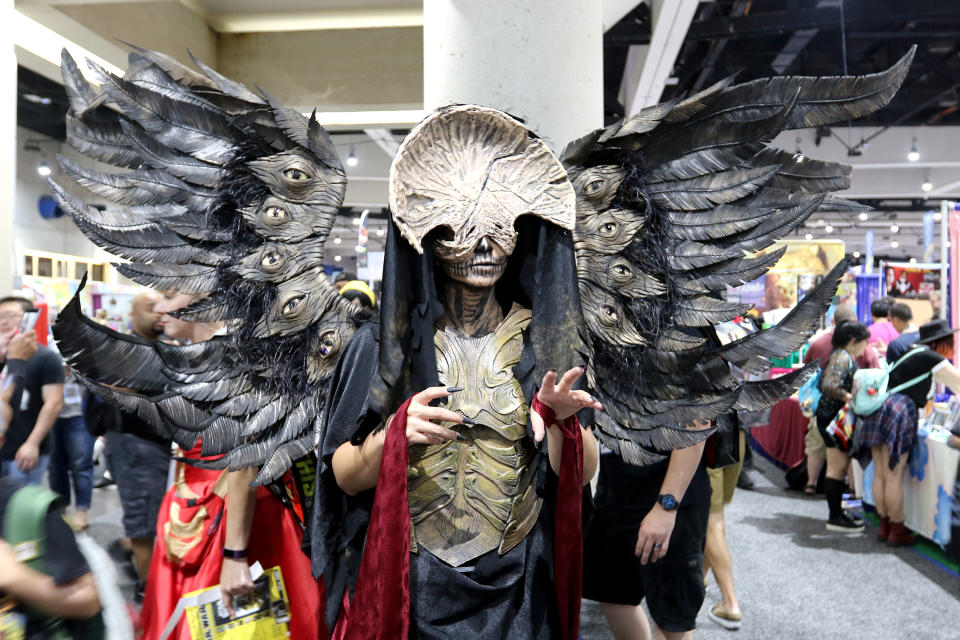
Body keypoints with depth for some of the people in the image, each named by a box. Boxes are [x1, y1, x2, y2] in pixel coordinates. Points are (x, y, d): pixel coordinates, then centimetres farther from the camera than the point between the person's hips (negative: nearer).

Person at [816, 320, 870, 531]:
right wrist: (850, 397, -25)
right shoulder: (842, 357, -15)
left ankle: (838, 512, 25)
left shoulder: (846, 357, 16)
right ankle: (835, 518, 1)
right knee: (837, 468, -5)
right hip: (834, 418, -11)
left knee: (840, 467, 15)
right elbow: (828, 385, -27)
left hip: (836, 418, 11)